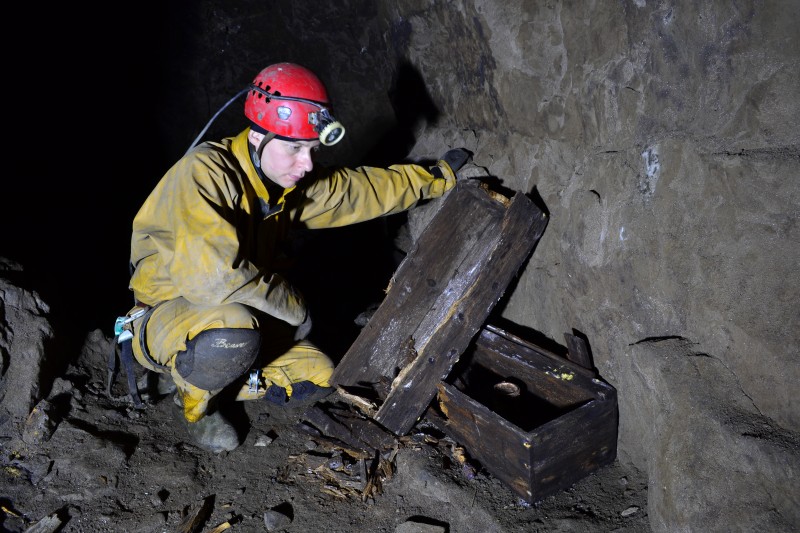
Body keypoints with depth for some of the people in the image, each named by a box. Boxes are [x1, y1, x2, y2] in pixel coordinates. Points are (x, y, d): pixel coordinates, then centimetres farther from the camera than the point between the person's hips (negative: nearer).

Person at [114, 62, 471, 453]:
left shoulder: (294, 184, -3)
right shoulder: (206, 173, -27)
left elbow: (364, 189, 12)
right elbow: (213, 274, -37)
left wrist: (436, 177, 20)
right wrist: (293, 307, -23)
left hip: (232, 317, 8)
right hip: (163, 316, -7)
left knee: (318, 379, 0)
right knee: (236, 334, -39)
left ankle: (190, 372, 12)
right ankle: (193, 394, -3)